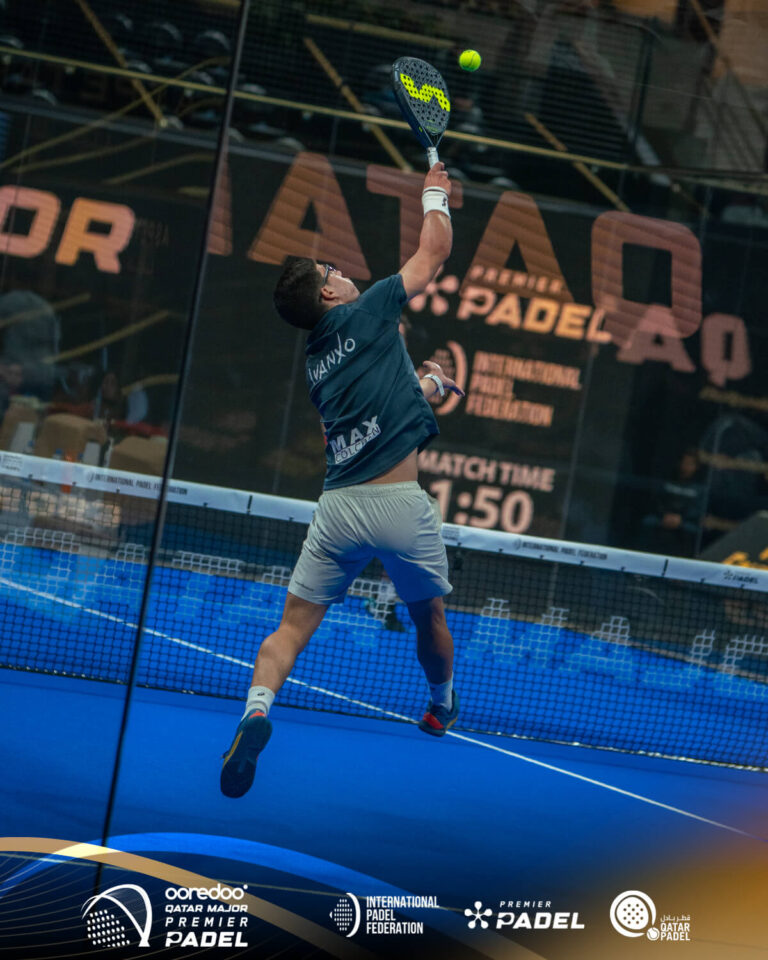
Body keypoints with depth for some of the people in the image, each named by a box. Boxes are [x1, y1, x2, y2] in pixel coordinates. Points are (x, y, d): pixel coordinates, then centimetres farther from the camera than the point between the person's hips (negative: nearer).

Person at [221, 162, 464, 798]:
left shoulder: (317, 364, 17)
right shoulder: (368, 313, 0)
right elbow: (435, 250, 7)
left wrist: (427, 384, 42)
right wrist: (435, 194, 23)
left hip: (337, 506, 4)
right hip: (400, 505, -4)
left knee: (293, 627, 3)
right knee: (429, 616, 21)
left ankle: (257, 709, -22)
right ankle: (443, 706, 42)